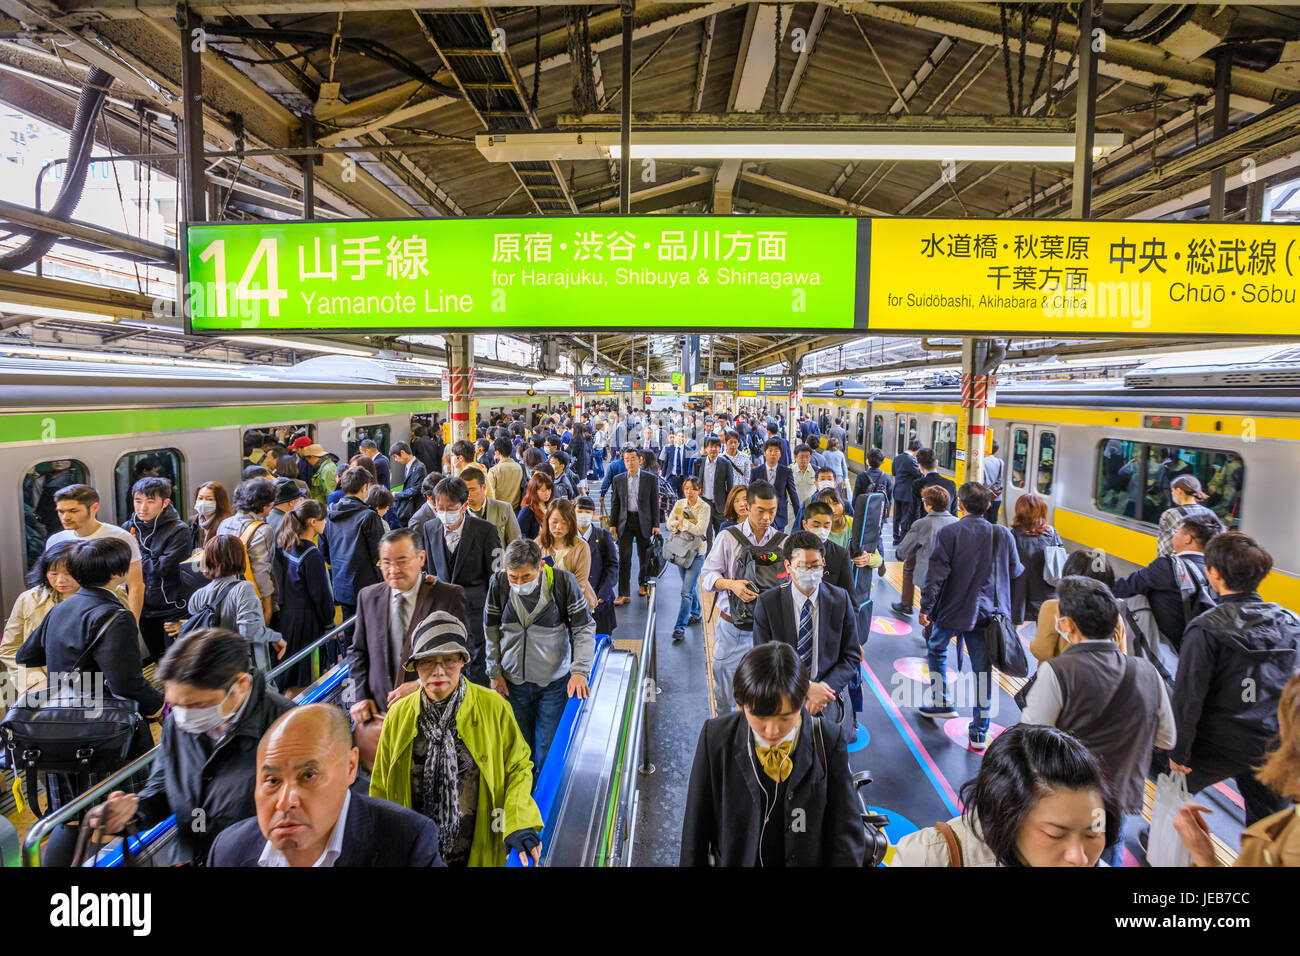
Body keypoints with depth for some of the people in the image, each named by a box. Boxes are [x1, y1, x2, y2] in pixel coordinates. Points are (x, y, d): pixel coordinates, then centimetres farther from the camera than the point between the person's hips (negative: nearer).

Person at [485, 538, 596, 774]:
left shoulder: (563, 582, -15)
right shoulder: (498, 583, -8)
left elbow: (584, 628, -9)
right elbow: (491, 631, 4)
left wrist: (579, 670, -18)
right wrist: (494, 672, 3)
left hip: (554, 682, -2)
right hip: (513, 681, 2)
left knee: (549, 750, 1)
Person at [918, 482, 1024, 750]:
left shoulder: (948, 533, -14)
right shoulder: (1003, 535, -4)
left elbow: (936, 574, -15)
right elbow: (1016, 573, 5)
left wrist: (926, 607, -7)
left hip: (952, 609, -2)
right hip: (986, 612, 2)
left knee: (936, 649, 25)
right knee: (982, 668, 8)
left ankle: (941, 702, 28)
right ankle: (979, 733, 14)